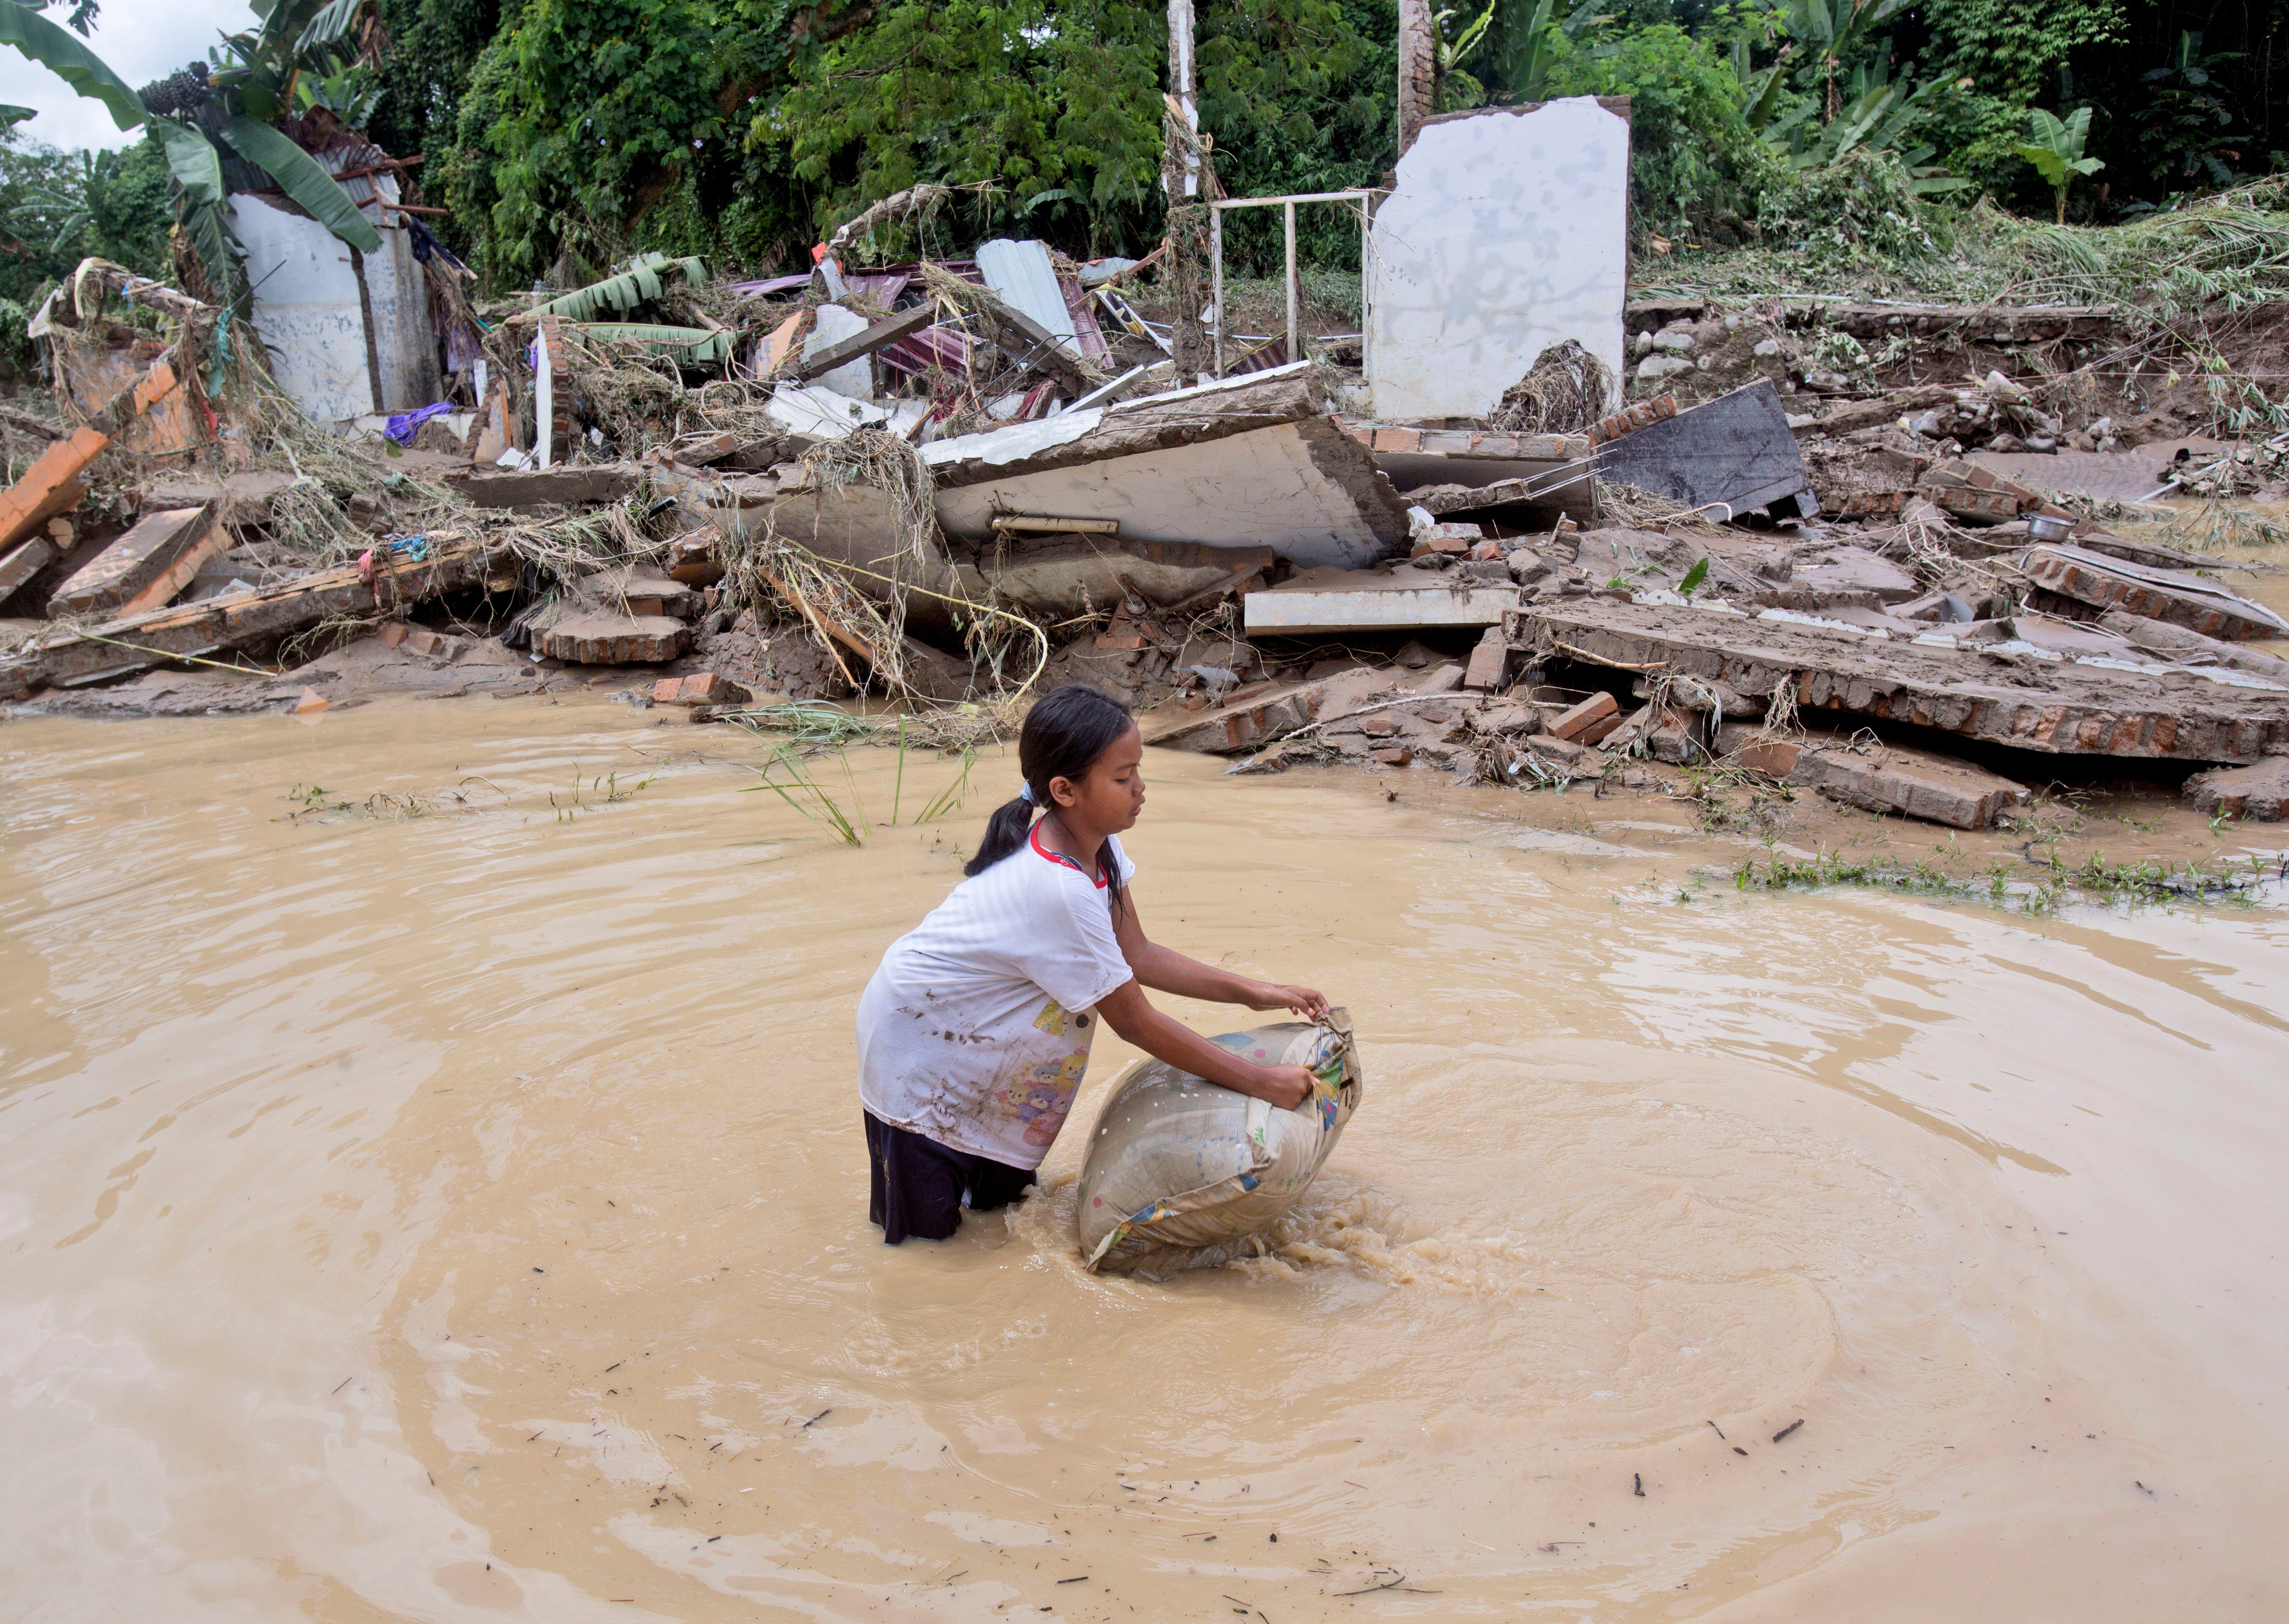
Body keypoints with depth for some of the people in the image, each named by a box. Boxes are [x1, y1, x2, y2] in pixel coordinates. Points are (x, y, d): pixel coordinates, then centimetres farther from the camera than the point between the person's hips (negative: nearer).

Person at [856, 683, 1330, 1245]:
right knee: (928, 1232, 2)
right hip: (914, 1046, -8)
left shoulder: (1094, 843, -10)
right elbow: (1134, 1022, -28)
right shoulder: (1058, 890, -36)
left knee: (1001, 1200, 18)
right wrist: (1260, 1082, -23)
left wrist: (1255, 993, -5)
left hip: (972, 1036, 9)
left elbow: (1138, 956, -1)